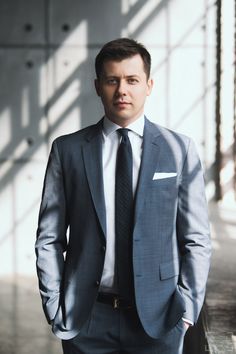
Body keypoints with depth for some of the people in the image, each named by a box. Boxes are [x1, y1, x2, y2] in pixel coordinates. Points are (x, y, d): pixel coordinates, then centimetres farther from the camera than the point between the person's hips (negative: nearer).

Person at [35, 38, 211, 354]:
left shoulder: (180, 150, 1)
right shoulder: (67, 150, 1)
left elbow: (197, 239, 2)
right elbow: (49, 238, 3)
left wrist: (187, 307, -4)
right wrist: (54, 308, -2)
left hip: (157, 316, 0)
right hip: (85, 319, 0)